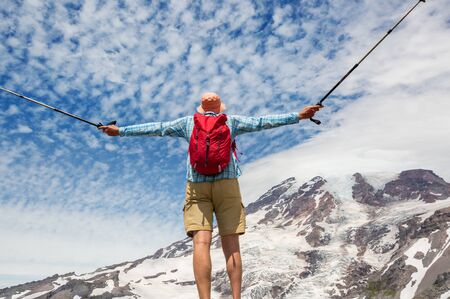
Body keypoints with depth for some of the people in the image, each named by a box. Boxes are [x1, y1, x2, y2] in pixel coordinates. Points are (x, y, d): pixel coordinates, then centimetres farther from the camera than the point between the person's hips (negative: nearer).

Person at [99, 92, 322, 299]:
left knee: (201, 243, -11)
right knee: (231, 245, 0)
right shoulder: (231, 121, 15)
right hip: (227, 184, 0)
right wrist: (297, 116, 19)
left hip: (197, 188, 0)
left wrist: (121, 131, 27)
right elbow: (261, 122, 14)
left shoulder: (188, 122, 17)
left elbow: (156, 128, 18)